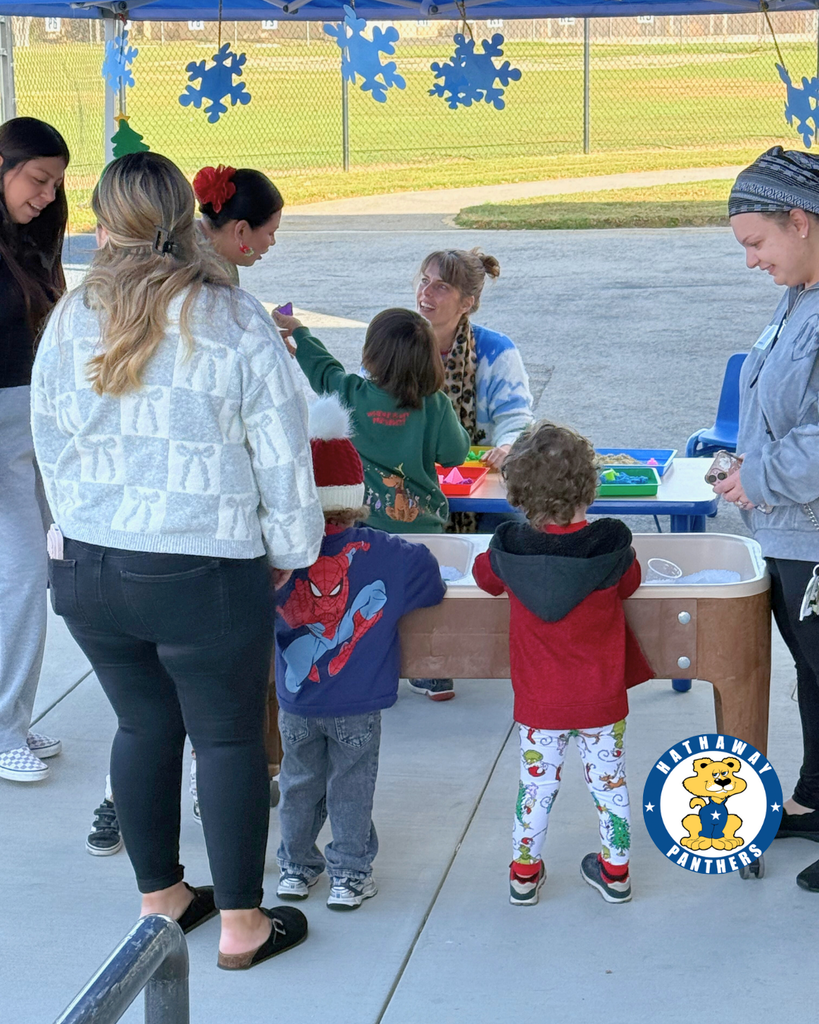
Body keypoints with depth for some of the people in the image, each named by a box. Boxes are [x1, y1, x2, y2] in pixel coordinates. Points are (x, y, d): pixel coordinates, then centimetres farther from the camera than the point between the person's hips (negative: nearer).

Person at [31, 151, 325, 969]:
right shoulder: (233, 322, -11)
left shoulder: (68, 322, 1)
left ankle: (160, 897, 32)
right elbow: (282, 454, -7)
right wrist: (290, 550, 7)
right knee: (229, 738, 8)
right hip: (206, 572, -4)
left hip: (88, 569, 5)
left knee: (143, 725, 19)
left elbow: (52, 449, 12)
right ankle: (241, 924, 17)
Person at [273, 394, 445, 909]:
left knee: (299, 783, 17)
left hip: (296, 699, 1)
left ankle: (297, 867, 29)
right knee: (351, 788, 11)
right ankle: (350, 875, 19)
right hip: (359, 706, -1)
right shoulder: (389, 555, -16)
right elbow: (432, 589, -3)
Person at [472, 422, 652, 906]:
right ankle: (615, 870, 26)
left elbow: (485, 575, 8)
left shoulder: (507, 549, -13)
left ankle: (525, 871, 25)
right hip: (601, 699, -1)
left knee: (537, 783, 15)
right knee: (610, 781, 15)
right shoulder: (611, 546, -17)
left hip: (539, 702, 1)